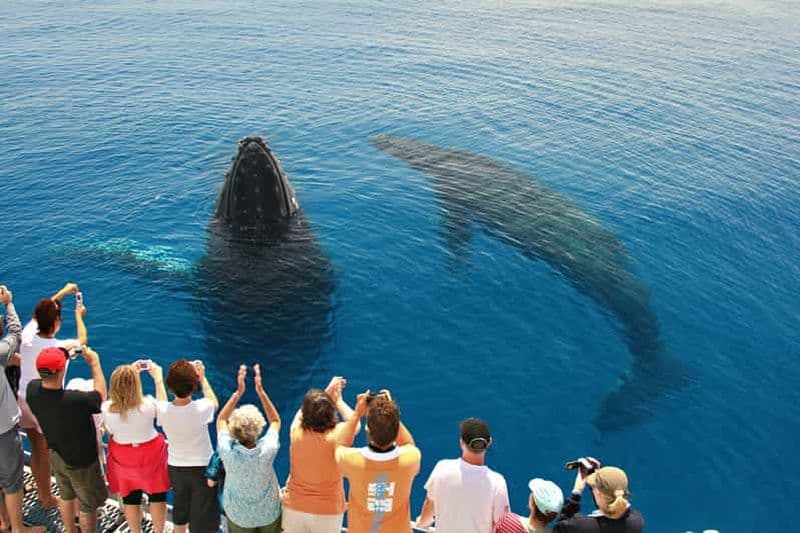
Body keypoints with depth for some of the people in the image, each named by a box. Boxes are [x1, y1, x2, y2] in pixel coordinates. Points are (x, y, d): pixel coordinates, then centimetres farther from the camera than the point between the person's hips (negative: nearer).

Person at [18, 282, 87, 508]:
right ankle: (47, 497, 30)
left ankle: (41, 492, 40)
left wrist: (63, 292, 18)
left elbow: (40, 312, 8)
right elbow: (83, 339, -1)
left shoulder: (27, 335, -14)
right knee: (47, 454, 14)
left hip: (24, 401, 5)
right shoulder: (60, 347, -25)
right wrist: (79, 315, 15)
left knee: (36, 450, 22)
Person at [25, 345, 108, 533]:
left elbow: (46, 376, 2)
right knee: (88, 505, 18)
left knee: (65, 496, 31)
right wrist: (94, 362, -14)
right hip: (81, 462, -7)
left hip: (56, 456, 7)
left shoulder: (32, 389, -24)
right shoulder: (74, 400, -41)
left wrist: (60, 355, 0)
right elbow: (101, 395, -19)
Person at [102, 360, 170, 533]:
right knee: (157, 496, 20)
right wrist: (158, 377, 1)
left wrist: (129, 372, 2)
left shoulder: (106, 408, -25)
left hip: (123, 457, 3)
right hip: (150, 455, -2)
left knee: (130, 498, 23)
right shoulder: (147, 405, -32)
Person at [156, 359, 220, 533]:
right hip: (202, 468, -3)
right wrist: (202, 377, 6)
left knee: (179, 513, 27)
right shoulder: (201, 408, -27)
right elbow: (214, 403, -1)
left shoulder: (163, 410, -22)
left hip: (175, 467, 3)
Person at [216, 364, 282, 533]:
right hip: (269, 514, -1)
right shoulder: (266, 450, -32)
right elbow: (276, 421, -10)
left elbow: (221, 420, -10)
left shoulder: (228, 451, -30)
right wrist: (260, 391, -15)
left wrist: (238, 392, -15)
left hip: (238, 516, 1)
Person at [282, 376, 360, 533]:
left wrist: (327, 392, 8)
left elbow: (303, 411, 6)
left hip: (294, 507, 2)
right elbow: (355, 422, 0)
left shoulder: (296, 431, -18)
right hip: (328, 511, -1)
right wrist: (338, 400, 10)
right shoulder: (337, 435, -24)